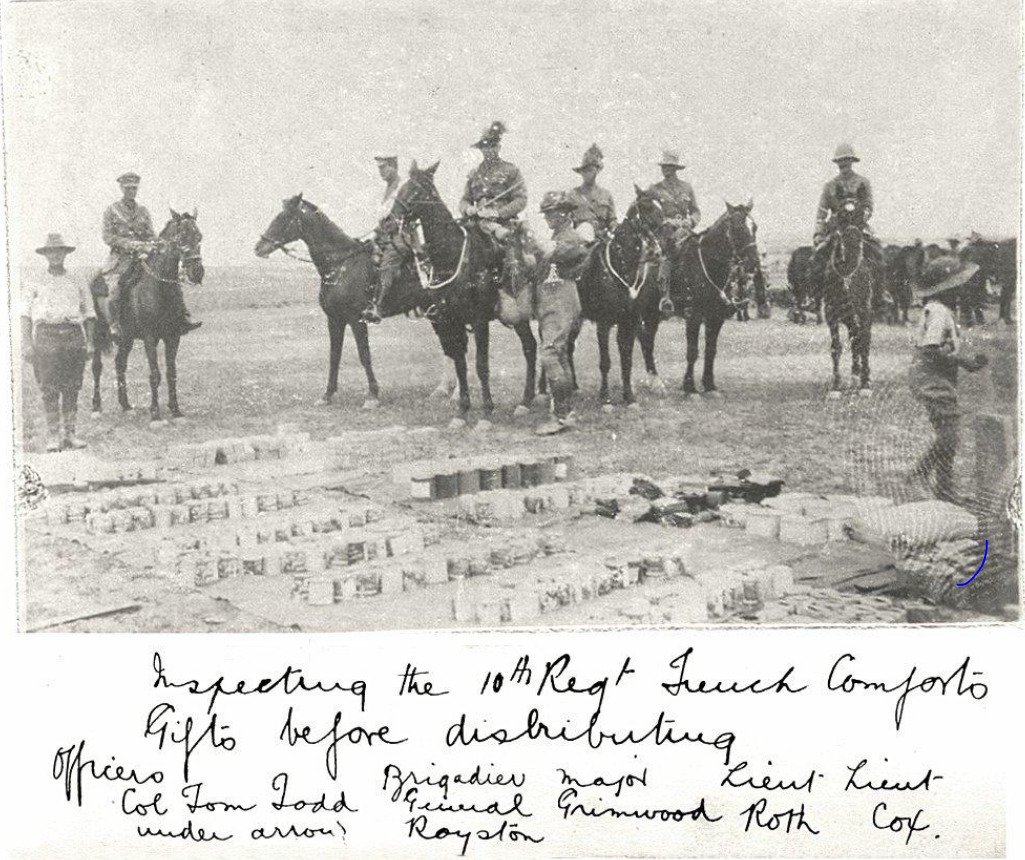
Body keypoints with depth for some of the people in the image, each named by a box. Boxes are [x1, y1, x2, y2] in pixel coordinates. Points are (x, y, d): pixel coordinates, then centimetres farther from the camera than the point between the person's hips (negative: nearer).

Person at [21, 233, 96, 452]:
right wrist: (26, 344, -5)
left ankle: (70, 434, 7)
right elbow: (24, 315, 6)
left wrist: (90, 342, 5)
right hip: (46, 335, -1)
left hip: (74, 336, 1)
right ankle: (53, 436, 1)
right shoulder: (34, 284, 11)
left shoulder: (78, 282, 15)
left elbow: (89, 314, 15)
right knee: (49, 389, -4)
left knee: (72, 388, 0)